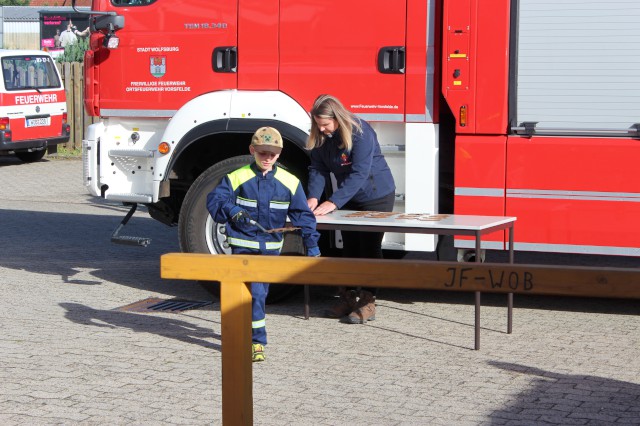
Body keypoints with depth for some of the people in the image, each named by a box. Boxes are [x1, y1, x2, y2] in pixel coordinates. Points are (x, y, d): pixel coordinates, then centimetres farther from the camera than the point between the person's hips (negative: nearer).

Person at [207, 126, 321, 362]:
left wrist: (311, 242, -2)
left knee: (260, 292, 14)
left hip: (271, 246, 4)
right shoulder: (236, 178, -6)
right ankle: (257, 341, -10)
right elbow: (215, 200, -9)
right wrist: (231, 209, -30)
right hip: (243, 244, -3)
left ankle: (246, 329, 35)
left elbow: (302, 214, 4)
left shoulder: (289, 182, 0)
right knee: (254, 292, -13)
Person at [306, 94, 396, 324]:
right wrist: (313, 197, -27)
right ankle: (347, 298, 21)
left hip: (376, 196, -7)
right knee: (349, 248, 12)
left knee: (369, 248, -4)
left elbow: (358, 174, -34)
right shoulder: (322, 137, -7)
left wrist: (333, 202, -39)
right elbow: (318, 168, -9)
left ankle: (368, 303, 0)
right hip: (349, 199, 7)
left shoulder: (360, 132, -29)